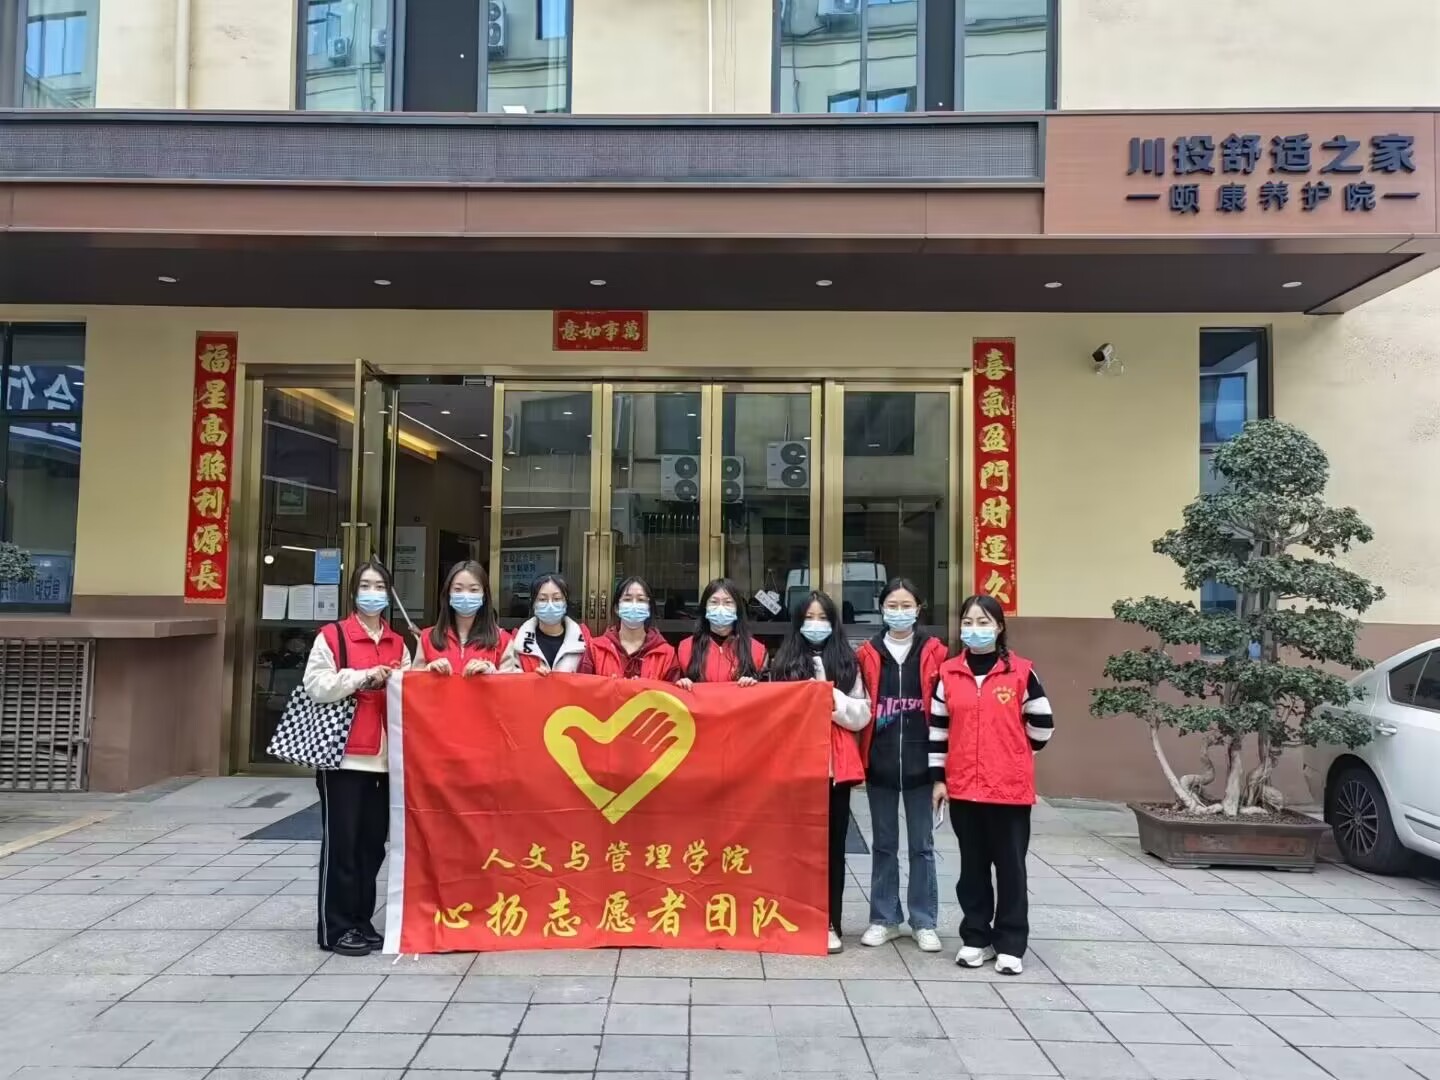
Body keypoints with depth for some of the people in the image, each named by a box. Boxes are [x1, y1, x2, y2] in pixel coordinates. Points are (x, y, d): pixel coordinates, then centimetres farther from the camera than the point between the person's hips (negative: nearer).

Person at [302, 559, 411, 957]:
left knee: (373, 842, 11)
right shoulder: (331, 636, -2)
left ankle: (361, 920, 23)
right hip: (344, 756, -5)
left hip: (384, 757, 5)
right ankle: (336, 928, 10)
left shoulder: (398, 644, 14)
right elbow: (316, 685, -12)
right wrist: (363, 676, -17)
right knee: (341, 842, -1)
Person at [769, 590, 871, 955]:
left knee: (833, 845, 6)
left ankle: (830, 923, 13)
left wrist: (831, 698, -11)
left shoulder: (847, 662, 7)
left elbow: (861, 716, 3)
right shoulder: (784, 661, 7)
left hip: (836, 764, 0)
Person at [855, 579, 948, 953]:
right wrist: (857, 760, -1)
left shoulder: (935, 653, 0)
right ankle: (884, 918, 22)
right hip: (880, 761, 1)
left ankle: (924, 922, 19)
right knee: (884, 844, 11)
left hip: (920, 761, -1)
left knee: (922, 844, 8)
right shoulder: (867, 654, 3)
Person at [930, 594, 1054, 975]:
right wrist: (938, 777, 5)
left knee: (1010, 866, 6)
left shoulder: (1021, 671, -5)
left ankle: (1010, 945, 17)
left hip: (1011, 787, -2)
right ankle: (975, 938, 25)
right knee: (972, 865, 12)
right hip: (963, 786, 2)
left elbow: (1042, 724, 4)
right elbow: (938, 728, 7)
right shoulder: (949, 673, 2)